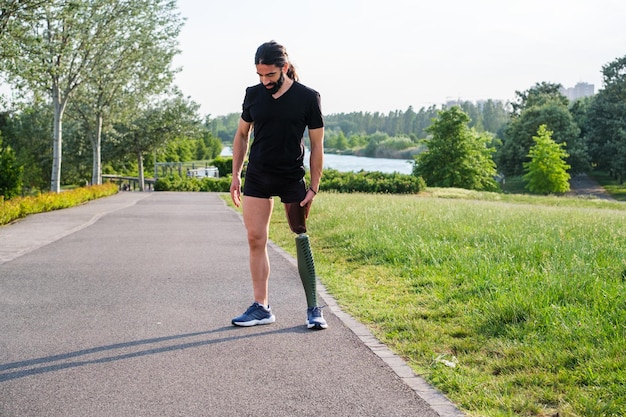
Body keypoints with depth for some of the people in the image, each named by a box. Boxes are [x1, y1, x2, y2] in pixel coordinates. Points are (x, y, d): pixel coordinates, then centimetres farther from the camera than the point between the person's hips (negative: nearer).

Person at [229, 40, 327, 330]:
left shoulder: (308, 98, -7)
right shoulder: (253, 94, 1)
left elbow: (317, 145, -4)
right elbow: (242, 135, 12)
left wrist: (314, 188, -8)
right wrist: (235, 175, 7)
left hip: (292, 179, -3)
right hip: (257, 178, 3)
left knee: (302, 240, -1)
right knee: (255, 240, -1)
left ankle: (313, 309, 7)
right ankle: (261, 307, 7)